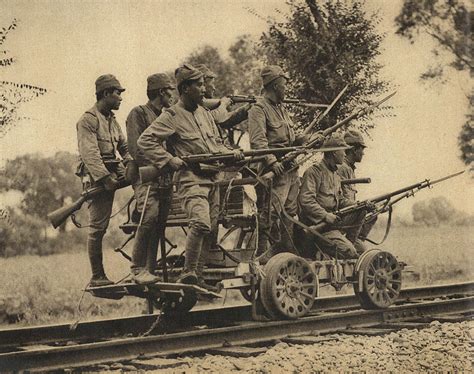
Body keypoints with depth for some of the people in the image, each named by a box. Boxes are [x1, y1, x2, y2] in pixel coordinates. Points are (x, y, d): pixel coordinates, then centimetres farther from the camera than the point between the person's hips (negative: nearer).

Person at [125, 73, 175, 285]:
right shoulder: (138, 114, 1)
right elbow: (135, 148, -9)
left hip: (165, 177, 8)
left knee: (159, 223, 2)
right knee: (149, 216, -22)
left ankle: (150, 269, 5)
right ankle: (138, 269, -19)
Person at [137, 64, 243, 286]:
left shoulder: (204, 113, 17)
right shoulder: (171, 116, -6)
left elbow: (216, 143, 27)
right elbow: (145, 141, -12)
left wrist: (230, 153, 6)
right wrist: (170, 161, -17)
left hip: (213, 178, 8)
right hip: (191, 179, -8)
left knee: (210, 229, 7)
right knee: (201, 223, -26)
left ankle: (198, 277, 15)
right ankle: (188, 273, -18)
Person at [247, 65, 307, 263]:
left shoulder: (282, 109, 21)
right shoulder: (258, 109, -9)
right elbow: (257, 141, -20)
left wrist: (303, 139, 7)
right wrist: (272, 161, -31)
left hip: (291, 170, 9)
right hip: (274, 172, -9)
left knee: (290, 213, 12)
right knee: (269, 212, -11)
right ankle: (262, 256, -9)